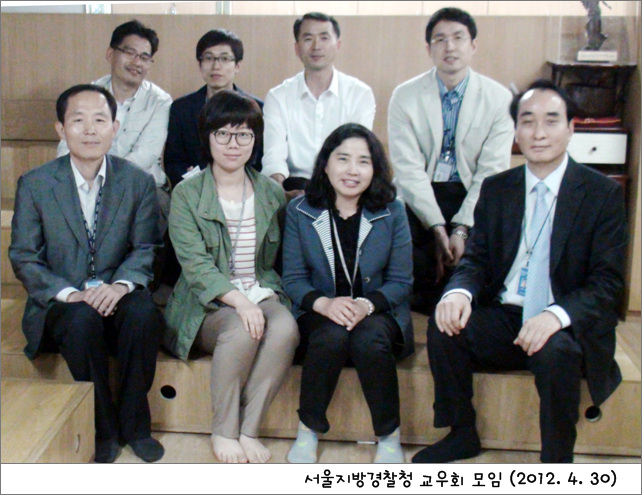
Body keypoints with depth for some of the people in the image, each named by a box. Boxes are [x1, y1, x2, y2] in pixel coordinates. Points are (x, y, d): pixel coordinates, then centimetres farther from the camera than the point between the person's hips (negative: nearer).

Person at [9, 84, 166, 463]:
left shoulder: (139, 182, 4)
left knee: (144, 314, -32)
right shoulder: (34, 184, 1)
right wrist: (68, 293, -18)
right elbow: (23, 257, 0)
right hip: (62, 302, -1)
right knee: (83, 320, -35)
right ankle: (103, 429, -14)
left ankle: (134, 424, -11)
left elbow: (147, 247, 0)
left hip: (118, 295, 1)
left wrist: (121, 284, -21)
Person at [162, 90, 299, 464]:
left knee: (285, 327, -31)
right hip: (208, 303, -2)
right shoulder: (187, 195, 0)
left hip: (263, 292, 3)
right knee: (242, 330, -35)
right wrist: (239, 301, -26)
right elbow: (195, 263, -12)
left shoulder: (272, 193, 11)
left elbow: (280, 257, 13)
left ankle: (249, 430, -20)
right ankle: (223, 431, -13)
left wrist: (260, 296, -6)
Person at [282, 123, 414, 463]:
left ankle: (389, 436, -9)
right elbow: (293, 279, -2)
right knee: (332, 337, -34)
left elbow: (401, 280, -2)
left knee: (369, 341, -33)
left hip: (378, 312, 0)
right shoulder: (300, 211, 0)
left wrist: (366, 304, -21)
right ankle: (308, 431, -10)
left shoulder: (391, 212, -1)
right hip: (320, 313, 0)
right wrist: (324, 303, -23)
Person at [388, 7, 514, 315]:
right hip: (419, 197, 0)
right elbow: (409, 168, -10)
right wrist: (438, 227, -20)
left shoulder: (499, 99, -1)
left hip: (472, 197, 1)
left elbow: (492, 172, -6)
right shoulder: (405, 96, -1)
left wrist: (461, 229, -19)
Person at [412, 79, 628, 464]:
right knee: (444, 326, -23)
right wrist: (459, 292, -21)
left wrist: (556, 315, -29)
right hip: (503, 318, 3)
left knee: (555, 351, -35)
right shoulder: (496, 189, 7)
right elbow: (476, 259, 5)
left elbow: (607, 283, -9)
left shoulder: (604, 193, -4)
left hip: (568, 328, -3)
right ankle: (462, 435, 0)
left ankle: (558, 461, -8)